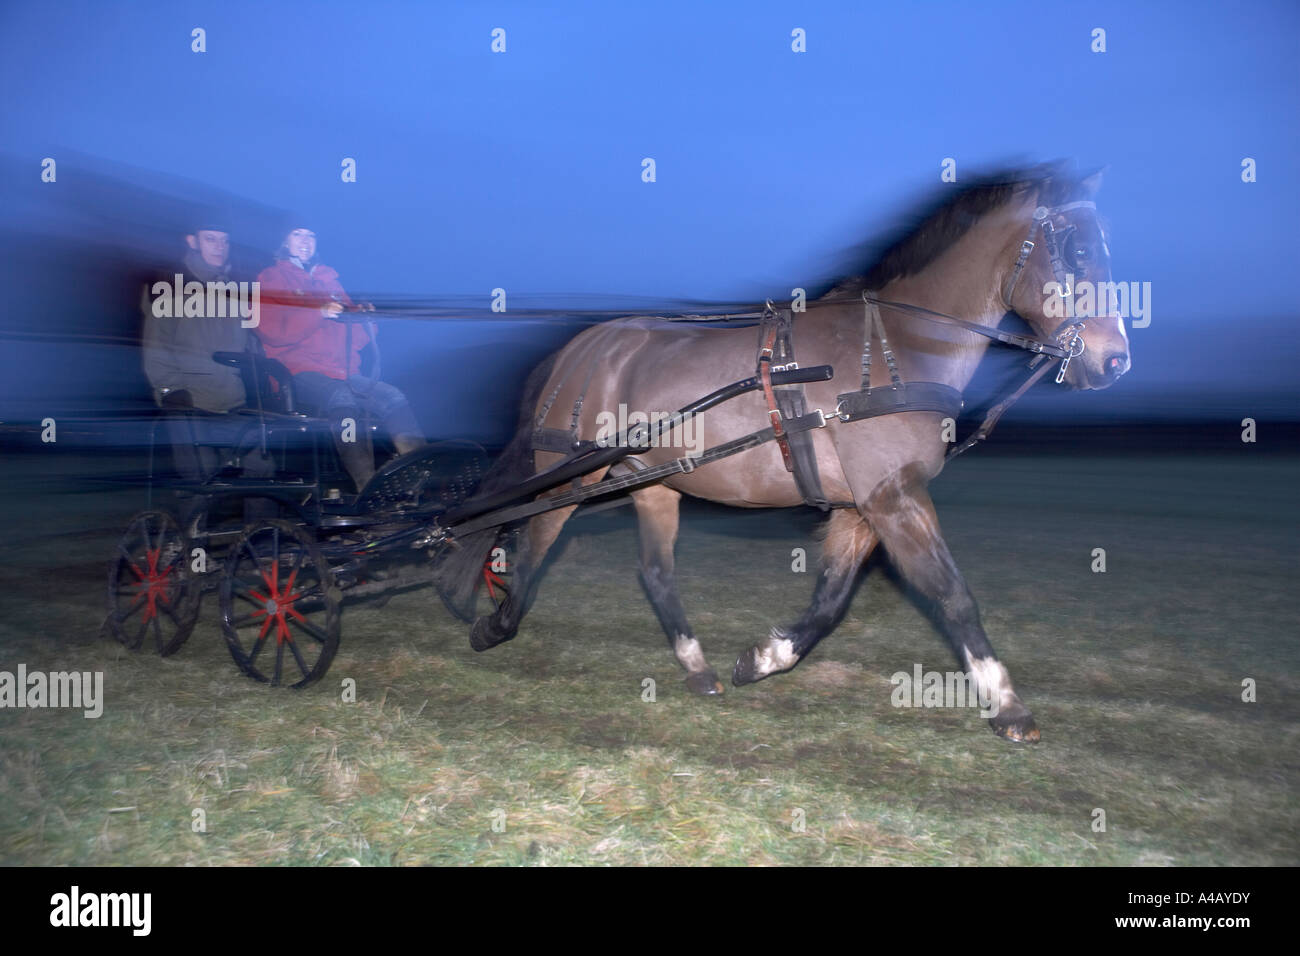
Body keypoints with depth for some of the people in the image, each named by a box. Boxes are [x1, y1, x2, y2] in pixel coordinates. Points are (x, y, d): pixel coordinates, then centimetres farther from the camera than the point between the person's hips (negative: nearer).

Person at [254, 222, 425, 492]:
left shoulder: (329, 278, 28)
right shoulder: (272, 278, 14)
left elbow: (354, 337, 24)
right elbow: (272, 330, -4)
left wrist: (365, 317, 1)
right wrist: (319, 313, -14)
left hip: (345, 372, 5)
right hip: (301, 372, -5)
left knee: (394, 398, -23)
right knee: (342, 399, -36)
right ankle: (368, 488, -45)